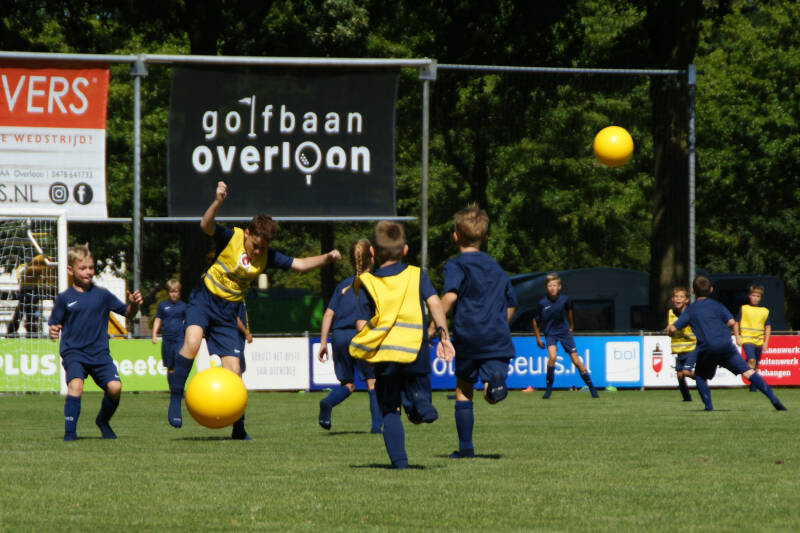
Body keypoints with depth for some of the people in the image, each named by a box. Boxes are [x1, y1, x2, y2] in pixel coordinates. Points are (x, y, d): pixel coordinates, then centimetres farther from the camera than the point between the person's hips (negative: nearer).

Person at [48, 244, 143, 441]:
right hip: (73, 352, -2)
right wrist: (53, 331, -16)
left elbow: (127, 313, 13)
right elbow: (54, 324, 7)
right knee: (76, 385, -29)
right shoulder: (64, 298, 3)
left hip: (99, 353, 2)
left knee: (115, 387, -16)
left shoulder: (102, 295, 7)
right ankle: (69, 432, -23)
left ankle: (103, 421, 15)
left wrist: (134, 304, -8)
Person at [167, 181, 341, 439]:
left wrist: (327, 258, -13)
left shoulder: (266, 256, 1)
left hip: (228, 313, 4)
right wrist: (218, 202, -48)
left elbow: (300, 264, 4)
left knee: (233, 370, 0)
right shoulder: (231, 238, -12)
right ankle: (175, 399, -18)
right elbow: (206, 226, -30)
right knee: (192, 342, -32)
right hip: (205, 299, -4)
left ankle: (239, 428, 15)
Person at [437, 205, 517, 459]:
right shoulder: (496, 268, 19)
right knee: (491, 395, -4)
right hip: (498, 338, 3)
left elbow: (450, 296, -18)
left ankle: (465, 446, 13)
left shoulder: (456, 265, 0)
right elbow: (510, 306, 23)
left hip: (468, 337, -3)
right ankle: (495, 380, -41)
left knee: (463, 390, 12)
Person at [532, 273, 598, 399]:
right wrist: (538, 338, 3)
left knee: (576, 361, 0)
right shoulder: (542, 303, -15)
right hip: (550, 333, -2)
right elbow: (535, 320, -1)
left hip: (564, 331, 2)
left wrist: (571, 326, 25)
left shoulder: (564, 299, -10)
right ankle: (548, 388, -14)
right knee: (552, 356, -27)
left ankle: (591, 388, 13)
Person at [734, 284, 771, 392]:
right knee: (751, 360, -23)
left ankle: (753, 386, 22)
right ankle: (752, 379, -21)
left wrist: (766, 342, 2)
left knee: (755, 365, 10)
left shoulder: (765, 311, 6)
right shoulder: (744, 309, 1)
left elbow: (768, 327, 10)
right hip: (747, 340, -3)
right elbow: (736, 323, 7)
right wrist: (737, 337, -2)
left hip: (759, 341, 3)